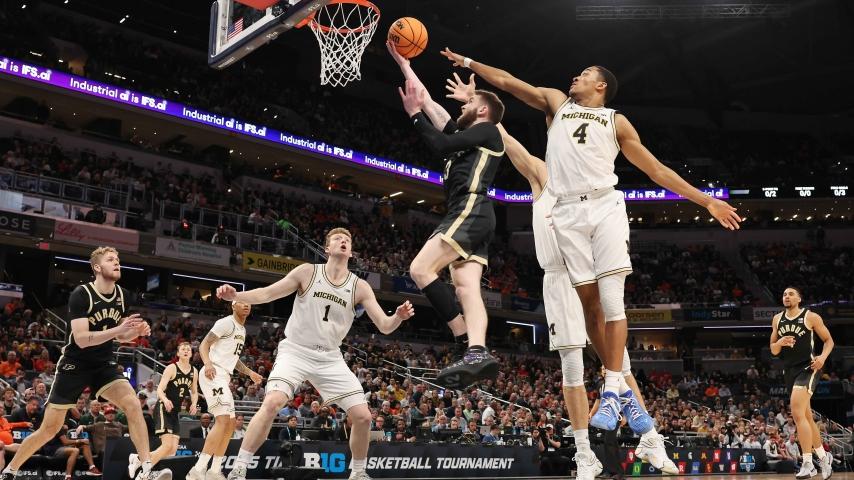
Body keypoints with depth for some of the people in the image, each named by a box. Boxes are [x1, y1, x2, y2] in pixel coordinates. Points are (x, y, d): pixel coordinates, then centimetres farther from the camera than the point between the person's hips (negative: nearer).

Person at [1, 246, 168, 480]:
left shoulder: (123, 296, -1)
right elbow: (81, 339, -26)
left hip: (104, 364, 4)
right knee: (49, 429, 3)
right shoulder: (81, 294, -19)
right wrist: (118, 329, -34)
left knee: (133, 404, -20)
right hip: (74, 365, -4)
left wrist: (137, 331, -10)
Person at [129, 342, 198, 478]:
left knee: (173, 450, 0)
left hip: (175, 411, 7)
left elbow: (194, 392, 20)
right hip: (163, 409, -7)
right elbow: (159, 390, -15)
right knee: (167, 446, -20)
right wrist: (165, 400, -37)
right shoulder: (171, 368, -9)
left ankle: (138, 459, 14)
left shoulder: (194, 372, 8)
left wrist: (194, 404, -1)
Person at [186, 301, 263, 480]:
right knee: (223, 420, -22)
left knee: (230, 424, 10)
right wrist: (208, 363, -31)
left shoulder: (242, 330, 20)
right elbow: (204, 345, -13)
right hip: (213, 374, -10)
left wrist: (250, 373, 28)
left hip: (224, 377, 10)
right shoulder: (227, 323, -8)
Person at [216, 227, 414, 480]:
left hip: (330, 358, 3)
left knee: (362, 416, -4)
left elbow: (384, 326, -4)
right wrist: (235, 295, -20)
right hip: (295, 351, -3)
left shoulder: (360, 287, -1)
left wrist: (398, 317, -27)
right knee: (272, 403, -27)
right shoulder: (307, 272, -5)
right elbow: (268, 293, -3)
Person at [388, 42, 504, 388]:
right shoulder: (469, 134, 29)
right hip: (471, 215, 10)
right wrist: (404, 65, 34)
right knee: (466, 287, -6)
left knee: (420, 269, -18)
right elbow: (429, 101, 31)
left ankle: (467, 345, -23)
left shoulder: (486, 130, 3)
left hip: (470, 210, -10)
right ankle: (477, 353, -20)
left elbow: (440, 145, -11)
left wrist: (414, 114, 0)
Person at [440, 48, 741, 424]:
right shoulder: (557, 102, 24)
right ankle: (622, 388, 7)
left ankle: (611, 393, -12)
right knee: (589, 303, -2)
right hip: (569, 212, 1)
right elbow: (507, 81, 25)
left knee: (611, 300, -13)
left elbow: (657, 170, 16)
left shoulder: (616, 121, 18)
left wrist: (708, 201, 11)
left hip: (605, 206, -1)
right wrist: (468, 62, 23)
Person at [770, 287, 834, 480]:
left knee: (797, 412, -22)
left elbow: (829, 340, 4)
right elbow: (773, 350, 12)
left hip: (808, 368, -6)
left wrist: (823, 356, -15)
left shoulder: (811, 317, -4)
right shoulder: (777, 319, 10)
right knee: (806, 416, 15)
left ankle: (807, 463, -18)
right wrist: (780, 343, -10)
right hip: (789, 371, 6)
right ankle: (823, 457, 32)